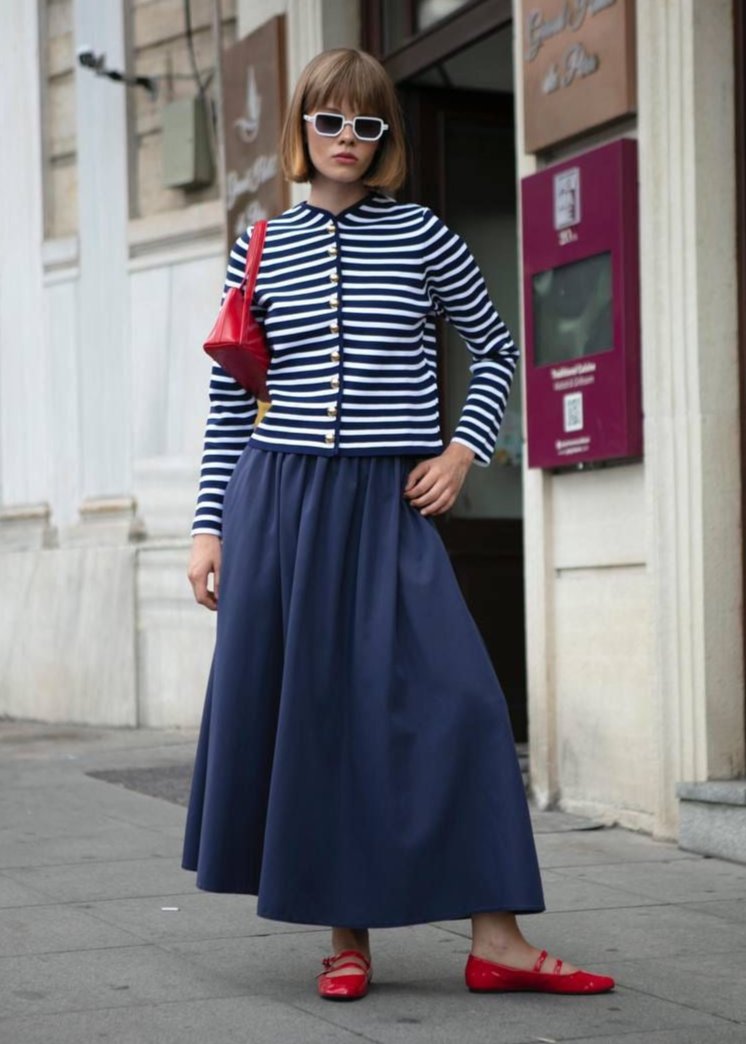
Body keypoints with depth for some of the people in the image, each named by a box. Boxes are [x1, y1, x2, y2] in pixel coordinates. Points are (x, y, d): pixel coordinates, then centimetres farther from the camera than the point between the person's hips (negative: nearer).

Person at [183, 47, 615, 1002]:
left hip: (391, 504, -1)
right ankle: (346, 936, 13)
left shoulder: (420, 235, 5)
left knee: (454, 702, -11)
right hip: (279, 500, 1)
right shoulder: (260, 250, 8)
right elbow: (229, 401, 10)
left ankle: (496, 939, -6)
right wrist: (210, 526, 6)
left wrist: (464, 449, 0)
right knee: (308, 713, 1)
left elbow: (495, 349, 14)